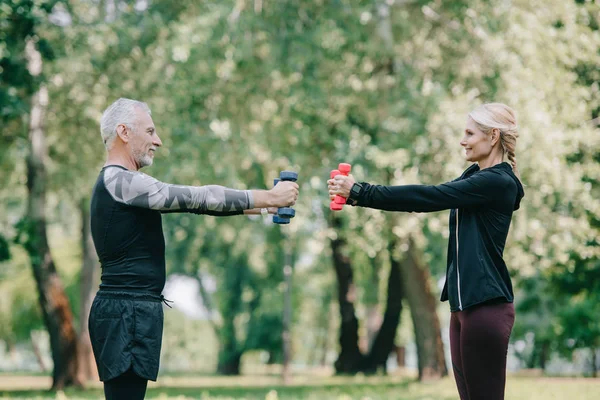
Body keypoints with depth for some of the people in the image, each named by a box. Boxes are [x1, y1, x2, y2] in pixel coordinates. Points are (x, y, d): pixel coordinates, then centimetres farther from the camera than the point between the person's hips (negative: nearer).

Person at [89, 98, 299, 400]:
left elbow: (189, 202, 17)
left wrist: (257, 207, 12)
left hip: (134, 310, 11)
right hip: (127, 311, -11)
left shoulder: (118, 182, 19)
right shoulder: (120, 181, -13)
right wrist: (267, 197, -9)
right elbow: (196, 197, -15)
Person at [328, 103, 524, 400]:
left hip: (486, 306, -9)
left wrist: (360, 192, -15)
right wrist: (357, 194, 1)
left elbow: (427, 197, -17)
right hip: (464, 304, 9)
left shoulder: (497, 182, -14)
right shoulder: (476, 176, 15)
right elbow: (427, 199, 11)